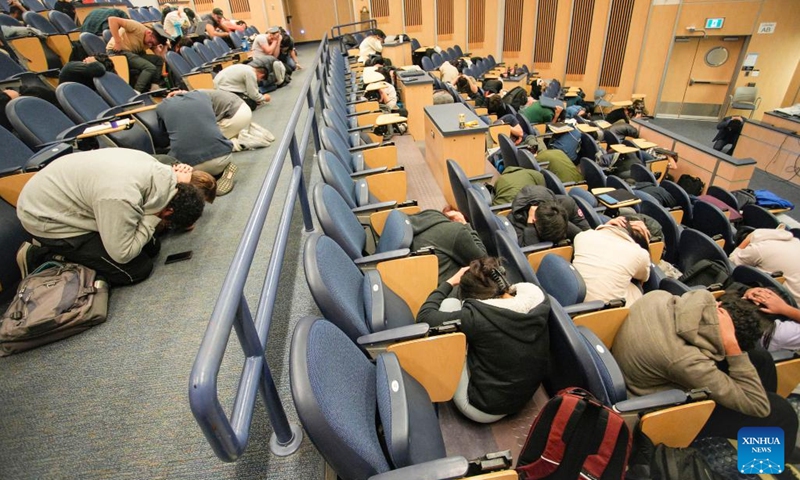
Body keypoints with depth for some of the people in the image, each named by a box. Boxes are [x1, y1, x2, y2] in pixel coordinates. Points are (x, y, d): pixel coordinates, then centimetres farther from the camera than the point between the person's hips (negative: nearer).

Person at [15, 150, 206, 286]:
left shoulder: (155, 165, -18)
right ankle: (41, 257, 3)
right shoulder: (121, 198, -40)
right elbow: (122, 254, -27)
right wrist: (152, 219, -24)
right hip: (47, 218, -8)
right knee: (138, 268, -10)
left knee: (150, 247, 4)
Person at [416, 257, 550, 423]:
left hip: (485, 409, -5)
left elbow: (424, 316, -15)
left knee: (450, 304, -5)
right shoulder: (539, 300, -14)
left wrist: (450, 282, -5)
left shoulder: (476, 317, -28)